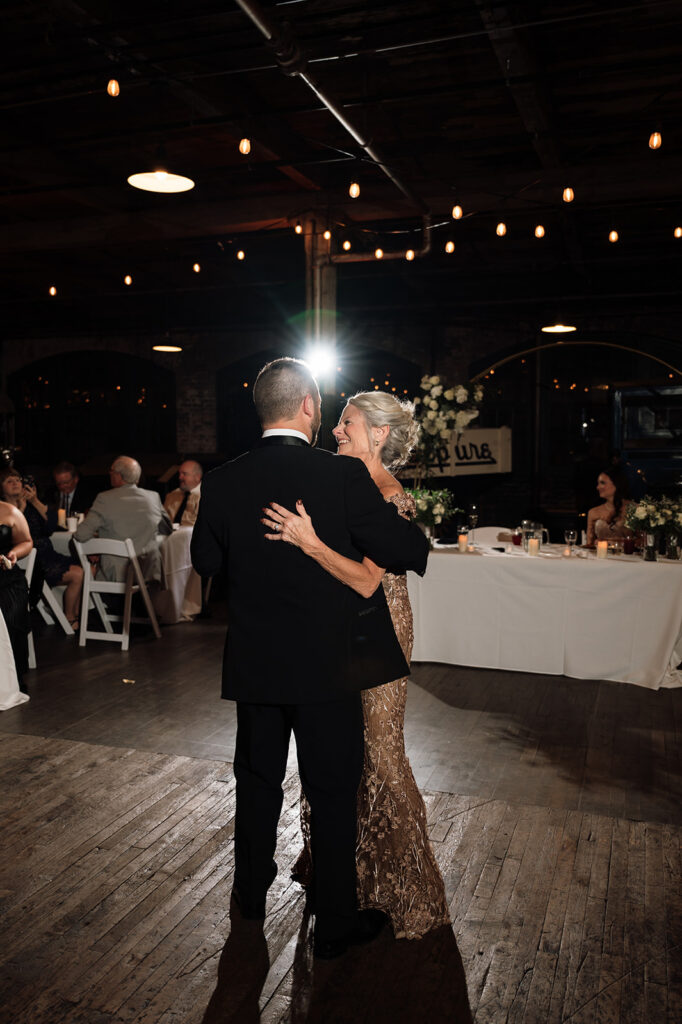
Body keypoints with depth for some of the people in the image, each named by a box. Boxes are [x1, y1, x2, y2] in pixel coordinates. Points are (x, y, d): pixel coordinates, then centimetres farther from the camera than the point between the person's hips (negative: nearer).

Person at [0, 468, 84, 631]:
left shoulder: (31, 504, 14)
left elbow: (51, 525, 0)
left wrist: (35, 502, -9)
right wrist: (20, 509, -13)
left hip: (47, 555, 6)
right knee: (77, 575, -21)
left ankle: (76, 616, -2)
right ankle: (68, 620, -3)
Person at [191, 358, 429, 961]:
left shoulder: (223, 483, -6)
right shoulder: (343, 476, -18)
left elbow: (207, 561, 7)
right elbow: (407, 549, -14)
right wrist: (419, 543, 9)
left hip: (254, 662, 4)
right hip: (328, 662, -4)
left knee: (258, 780, 22)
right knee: (333, 791, 11)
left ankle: (251, 893, 42)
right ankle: (336, 923, 26)